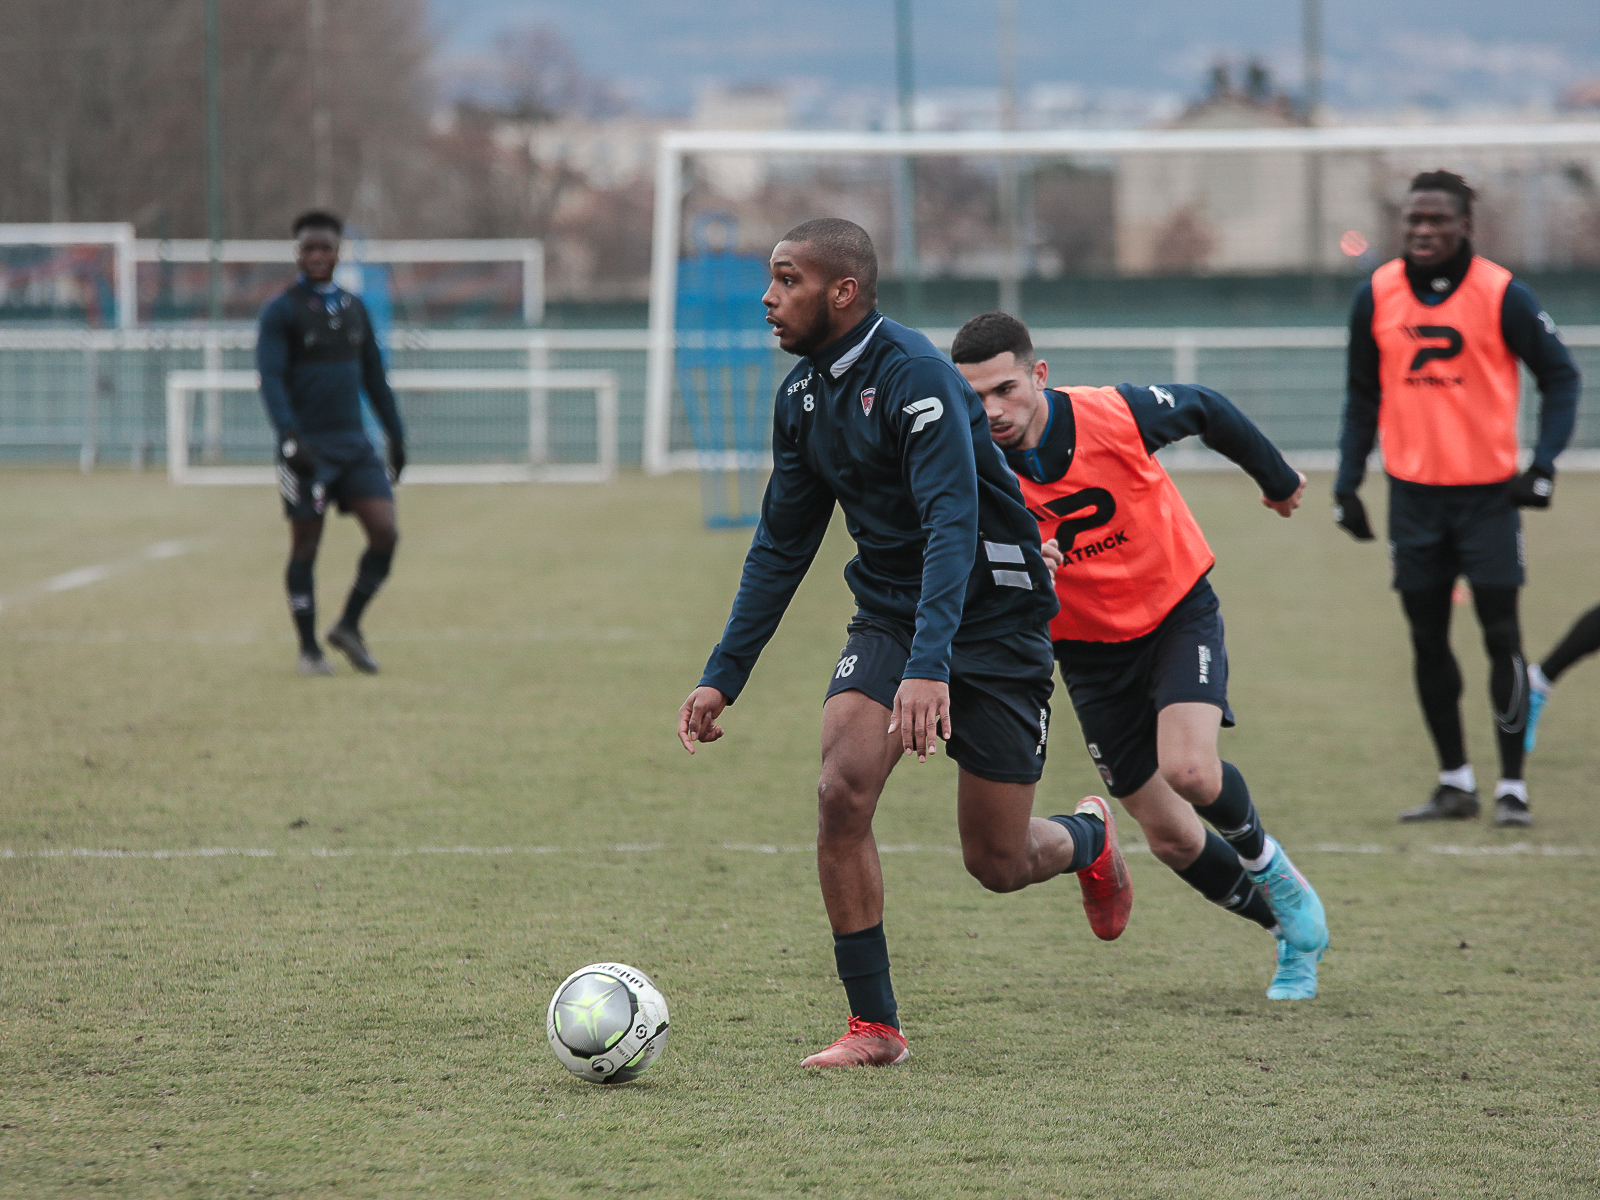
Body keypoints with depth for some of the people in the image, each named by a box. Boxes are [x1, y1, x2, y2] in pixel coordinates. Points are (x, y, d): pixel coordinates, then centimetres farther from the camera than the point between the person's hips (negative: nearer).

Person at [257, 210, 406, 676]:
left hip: (354, 444, 5)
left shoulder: (354, 307, 13)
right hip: (307, 445, -5)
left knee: (385, 532, -8)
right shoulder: (281, 311, -4)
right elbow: (270, 378, -14)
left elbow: (374, 376, 21)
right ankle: (308, 648, 10)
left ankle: (348, 626, 8)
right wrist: (290, 436, -26)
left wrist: (396, 435, 18)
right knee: (305, 544, 0)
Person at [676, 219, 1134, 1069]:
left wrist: (929, 666, -44)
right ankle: (874, 1025, -9)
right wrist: (722, 677, 7)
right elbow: (781, 546, 11)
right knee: (843, 789, -19)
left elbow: (953, 525, -33)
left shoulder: (913, 376, -23)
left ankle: (1090, 838, 39)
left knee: (997, 864, 1)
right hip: (888, 615, 6)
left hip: (991, 621, -6)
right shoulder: (803, 397, 1)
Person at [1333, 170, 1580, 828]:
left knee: (1501, 636, -5)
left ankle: (1511, 786, 1)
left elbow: (1560, 375, -1)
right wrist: (1347, 483, 5)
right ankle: (1454, 782, 17)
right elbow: (1363, 397, 11)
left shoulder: (1502, 295, -8)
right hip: (1413, 490, 3)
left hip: (1488, 492, -3)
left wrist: (1542, 464, -12)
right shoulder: (1377, 296, 1)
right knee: (1428, 639, 6)